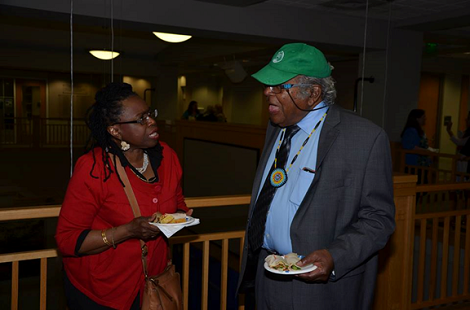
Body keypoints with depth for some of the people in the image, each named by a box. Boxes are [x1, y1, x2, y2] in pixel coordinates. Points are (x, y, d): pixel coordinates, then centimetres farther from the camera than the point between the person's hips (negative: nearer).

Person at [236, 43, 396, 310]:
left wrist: (335, 257, -26)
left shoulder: (366, 139, -16)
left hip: (321, 285, -5)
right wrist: (252, 263, 14)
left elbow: (379, 217, -13)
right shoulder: (276, 129, 6)